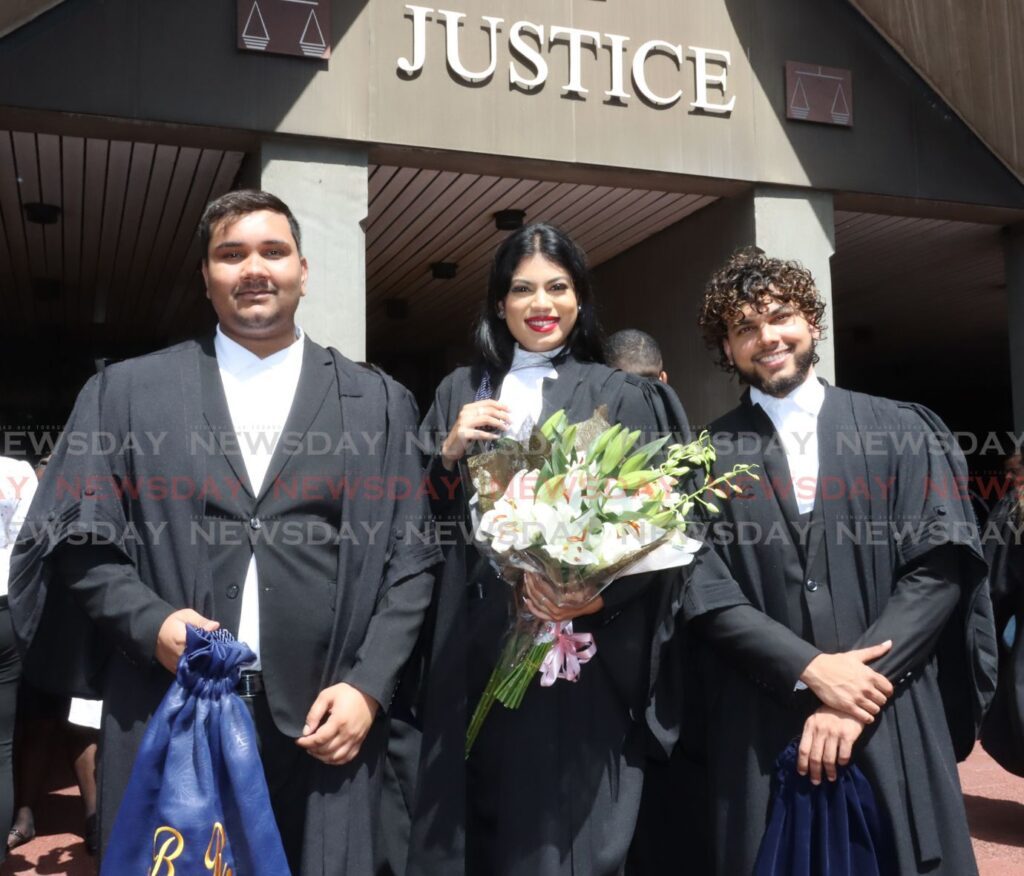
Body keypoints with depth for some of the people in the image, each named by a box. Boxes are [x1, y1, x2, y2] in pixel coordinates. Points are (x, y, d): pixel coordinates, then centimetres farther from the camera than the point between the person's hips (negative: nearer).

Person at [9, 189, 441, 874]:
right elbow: (79, 539, 6)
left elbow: (410, 558, 4)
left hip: (321, 721, 0)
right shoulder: (125, 392, 7)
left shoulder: (379, 403, 6)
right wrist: (149, 621, -10)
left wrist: (369, 687, -5)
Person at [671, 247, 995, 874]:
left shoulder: (904, 432, 4)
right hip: (759, 732, 0)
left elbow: (939, 568, -4)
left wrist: (862, 686, -13)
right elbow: (705, 593, -3)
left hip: (895, 725, 1)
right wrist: (811, 669, -15)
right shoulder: (710, 456, 4)